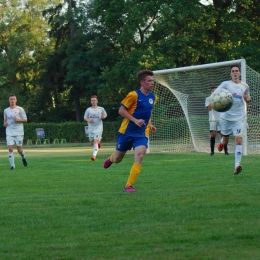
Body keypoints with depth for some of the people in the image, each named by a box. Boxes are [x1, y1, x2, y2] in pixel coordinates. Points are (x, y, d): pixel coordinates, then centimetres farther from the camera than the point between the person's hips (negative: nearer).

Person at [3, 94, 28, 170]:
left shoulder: (20, 109, 0)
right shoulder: (6, 110, 10)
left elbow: (25, 120, 1)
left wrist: (18, 119, -16)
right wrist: (5, 123, 2)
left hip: (19, 132, -2)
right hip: (9, 133, 2)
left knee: (19, 149, 1)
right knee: (10, 148, -10)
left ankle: (23, 158, 34)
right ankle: (12, 165, -6)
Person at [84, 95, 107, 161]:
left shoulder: (101, 109, 2)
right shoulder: (88, 110, 4)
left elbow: (105, 115, 16)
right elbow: (85, 117, 9)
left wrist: (103, 116, -7)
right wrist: (89, 120, -12)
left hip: (98, 128, -3)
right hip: (91, 128, 3)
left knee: (96, 141, -17)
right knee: (92, 142, 10)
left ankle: (94, 155, -23)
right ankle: (99, 141, 44)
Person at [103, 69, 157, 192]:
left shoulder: (153, 97, 5)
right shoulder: (134, 95, -15)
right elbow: (121, 110, -13)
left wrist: (150, 124, 9)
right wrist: (135, 120, -22)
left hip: (142, 133, 4)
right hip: (127, 131, -3)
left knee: (139, 155, -20)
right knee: (117, 159, 11)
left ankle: (128, 185, -13)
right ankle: (111, 159, 51)